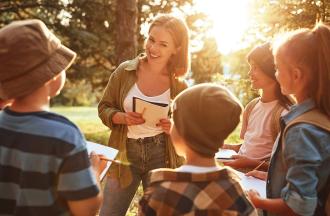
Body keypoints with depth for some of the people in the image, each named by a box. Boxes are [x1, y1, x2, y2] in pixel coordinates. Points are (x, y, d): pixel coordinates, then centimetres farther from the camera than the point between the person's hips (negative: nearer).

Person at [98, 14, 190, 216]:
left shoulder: (179, 86, -4)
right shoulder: (125, 71, -4)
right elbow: (104, 108, 3)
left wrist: (175, 127, -17)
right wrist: (123, 118, -17)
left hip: (162, 156, 0)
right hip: (125, 154, 0)